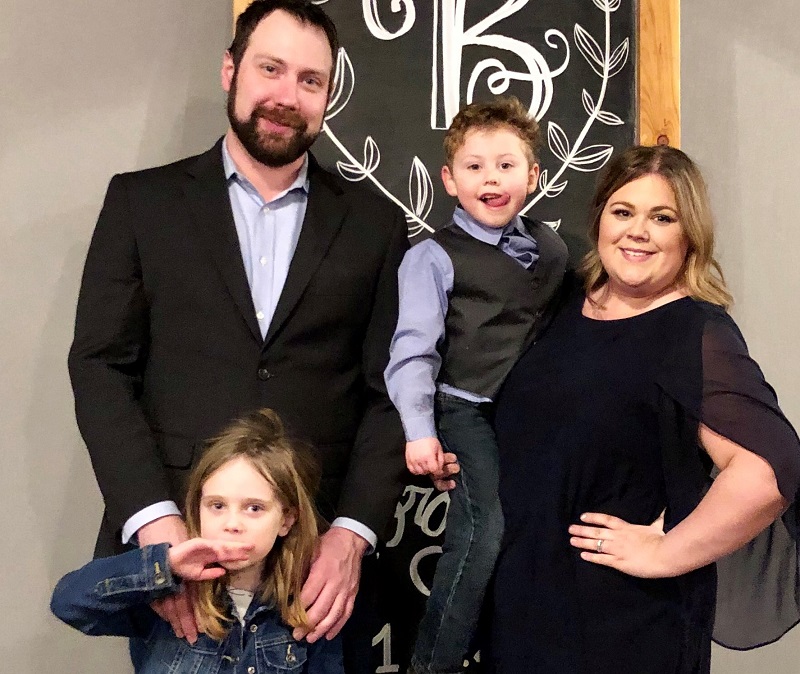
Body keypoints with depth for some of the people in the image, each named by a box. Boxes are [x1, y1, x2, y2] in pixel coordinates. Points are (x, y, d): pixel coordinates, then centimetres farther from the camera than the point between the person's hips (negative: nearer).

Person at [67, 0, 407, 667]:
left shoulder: (375, 222, 4)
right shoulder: (141, 200, 3)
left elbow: (389, 391, 1)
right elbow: (101, 367, -2)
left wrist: (352, 534, -11)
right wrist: (155, 521, -14)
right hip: (172, 547, 0)